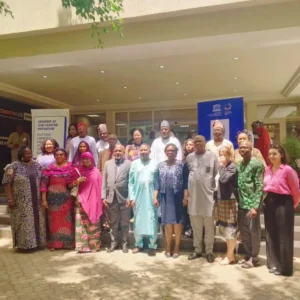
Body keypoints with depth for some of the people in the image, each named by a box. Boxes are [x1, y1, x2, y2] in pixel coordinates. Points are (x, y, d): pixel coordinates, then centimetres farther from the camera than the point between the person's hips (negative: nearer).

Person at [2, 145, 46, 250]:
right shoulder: (14, 166, -7)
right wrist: (10, 199, -14)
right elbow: (7, 183, -9)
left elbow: (42, 181, 11)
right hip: (21, 202, -4)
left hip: (36, 201, 5)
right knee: (23, 222, 3)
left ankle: (37, 241, 23)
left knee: (37, 221, 11)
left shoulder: (37, 166, 7)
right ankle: (24, 243, 14)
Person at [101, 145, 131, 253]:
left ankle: (124, 243, 23)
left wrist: (130, 197, -11)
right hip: (111, 197, 3)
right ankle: (113, 242, 27)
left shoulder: (129, 164, -1)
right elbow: (104, 181, 7)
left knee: (125, 222, 9)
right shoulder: (107, 163, 9)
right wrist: (104, 196, 1)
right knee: (113, 222, 13)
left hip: (124, 197, -2)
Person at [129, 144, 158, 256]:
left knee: (152, 221, 4)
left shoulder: (154, 164, 1)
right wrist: (132, 197, -3)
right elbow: (131, 182, 3)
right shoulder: (134, 163, 3)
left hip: (151, 197, -1)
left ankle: (152, 246, 15)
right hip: (138, 196, 1)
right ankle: (139, 244, 24)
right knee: (138, 220, 10)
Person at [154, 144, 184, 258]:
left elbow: (185, 182, -3)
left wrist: (185, 197, -9)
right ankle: (168, 247, 17)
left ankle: (176, 247, 14)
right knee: (167, 222, 6)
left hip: (177, 196, -2)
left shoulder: (181, 165, 0)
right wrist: (155, 197, 0)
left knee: (177, 221, 3)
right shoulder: (160, 166, 8)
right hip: (165, 197, 2)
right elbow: (157, 182, 7)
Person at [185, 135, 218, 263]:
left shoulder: (212, 156, 0)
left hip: (208, 195, -3)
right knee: (195, 226, 12)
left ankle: (209, 251, 19)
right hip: (193, 196, 3)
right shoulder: (189, 157, 7)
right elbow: (185, 177, 9)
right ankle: (197, 250, 25)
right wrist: (186, 194, 5)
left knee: (209, 226, 7)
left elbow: (217, 175, 1)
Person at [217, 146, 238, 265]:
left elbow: (223, 179, -22)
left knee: (230, 228, -2)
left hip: (230, 200, -8)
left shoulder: (232, 167, -9)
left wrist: (221, 166, -12)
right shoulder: (222, 167, 14)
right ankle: (230, 254, 23)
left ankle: (230, 255, 8)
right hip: (221, 200, 8)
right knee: (225, 228, 12)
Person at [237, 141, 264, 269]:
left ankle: (254, 258, 19)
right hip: (241, 204, 7)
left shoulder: (257, 164, -9)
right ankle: (248, 255, 31)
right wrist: (237, 202, 7)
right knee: (243, 231, 15)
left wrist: (255, 206, -18)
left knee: (254, 231, 5)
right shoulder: (239, 165, 12)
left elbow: (259, 186, -13)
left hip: (252, 204, -7)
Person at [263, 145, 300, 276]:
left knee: (284, 236, 3)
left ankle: (285, 268, 14)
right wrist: (267, 199, 10)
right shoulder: (267, 170, 7)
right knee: (271, 235, 12)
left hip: (283, 203, -6)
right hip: (269, 202, 7)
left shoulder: (287, 170, -13)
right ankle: (274, 264, 25)